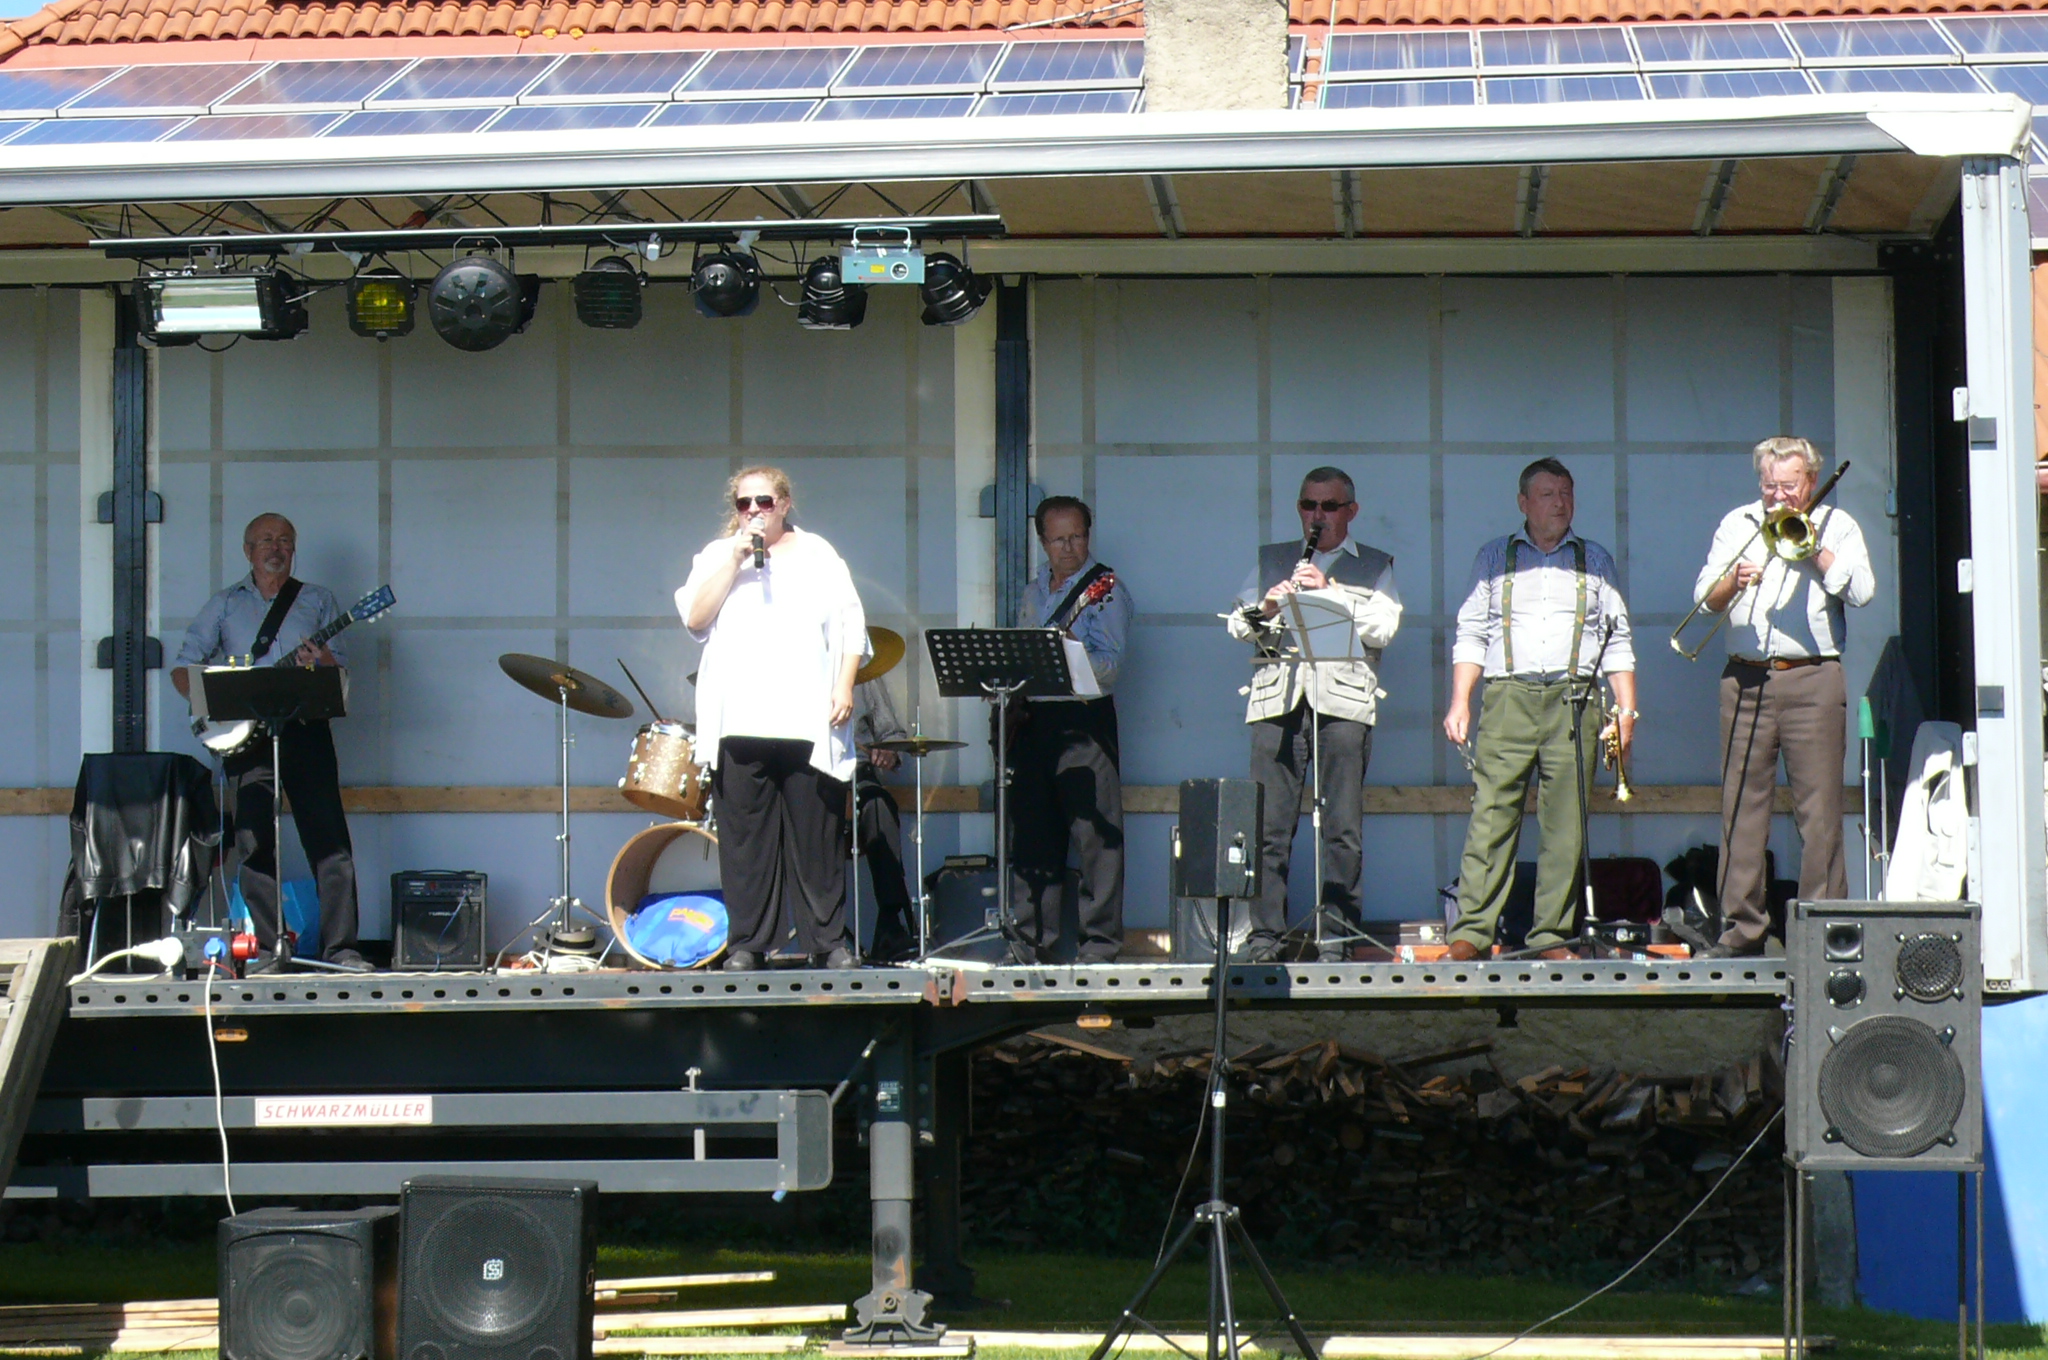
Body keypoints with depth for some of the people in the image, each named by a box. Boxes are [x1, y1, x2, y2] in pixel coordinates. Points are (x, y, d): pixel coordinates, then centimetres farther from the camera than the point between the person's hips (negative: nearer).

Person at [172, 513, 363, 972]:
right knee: (252, 843, -4)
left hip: (304, 729, -1)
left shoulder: (317, 600, 14)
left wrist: (321, 662, -14)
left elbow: (341, 671, 9)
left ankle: (340, 947, -7)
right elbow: (183, 666, 12)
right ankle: (272, 946, 3)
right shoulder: (225, 604, 15)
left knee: (329, 839, -8)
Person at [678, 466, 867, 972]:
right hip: (739, 721, 1)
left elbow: (851, 628, 9)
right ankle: (747, 943, 3)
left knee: (817, 834, -1)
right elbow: (695, 619, 0)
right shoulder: (716, 556, 15)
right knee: (745, 834, -2)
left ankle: (829, 940, 5)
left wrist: (844, 685, -4)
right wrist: (734, 561, -5)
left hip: (809, 720, 0)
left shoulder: (818, 556, 14)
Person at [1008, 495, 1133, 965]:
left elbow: (1111, 663, -12)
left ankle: (1099, 941, -6)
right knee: (1033, 833, 9)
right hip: (1033, 718, 7)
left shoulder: (1106, 589, -2)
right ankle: (1031, 940, 14)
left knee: (1095, 833, -8)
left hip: (1084, 719, -7)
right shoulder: (1034, 591, 19)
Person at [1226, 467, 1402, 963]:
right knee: (1269, 824, -5)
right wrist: (1265, 610, -6)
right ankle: (1265, 935, -2)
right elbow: (1237, 624, 15)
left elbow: (1383, 629, 2)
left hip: (1344, 700, -1)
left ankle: (1337, 934, -1)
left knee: (1342, 826, -5)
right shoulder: (1271, 560, 23)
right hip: (1277, 695, 2)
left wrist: (1330, 591, -8)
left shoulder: (1375, 567, 17)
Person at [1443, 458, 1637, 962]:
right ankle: (1472, 931, -10)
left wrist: (1626, 708, 5)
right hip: (1508, 699, -1)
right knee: (1491, 816, -9)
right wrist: (1460, 702, 1)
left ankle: (1552, 935, 0)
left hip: (1574, 705, 1)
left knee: (1566, 826, -3)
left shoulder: (1595, 561, 17)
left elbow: (1617, 641, 15)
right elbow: (1471, 634, 12)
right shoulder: (1495, 558, 16)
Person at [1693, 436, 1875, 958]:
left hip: (1812, 680, -2)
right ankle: (1742, 927, 4)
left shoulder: (1836, 525, 11)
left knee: (1819, 807, -6)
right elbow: (1704, 596, 10)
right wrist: (1732, 580, -11)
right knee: (1742, 804, 0)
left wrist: (1811, 545, -7)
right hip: (1746, 679, 2)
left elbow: (1861, 591, -3)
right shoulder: (1737, 523, 17)